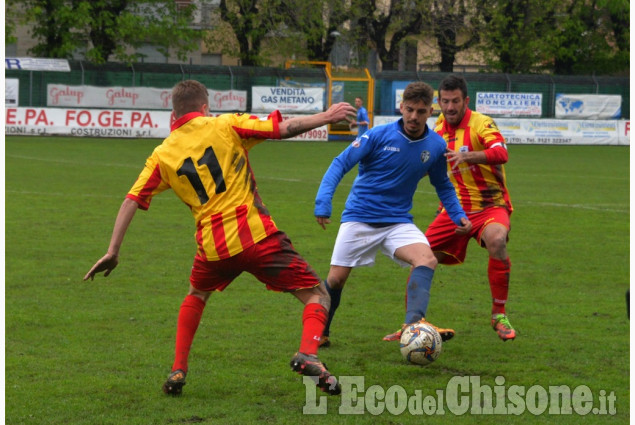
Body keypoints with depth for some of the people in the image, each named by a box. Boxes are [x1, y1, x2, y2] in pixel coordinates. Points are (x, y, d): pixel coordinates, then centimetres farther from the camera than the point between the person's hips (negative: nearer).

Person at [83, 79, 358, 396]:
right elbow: (283, 129, -2)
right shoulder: (225, 126, 4)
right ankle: (308, 354, -22)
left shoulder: (162, 155, 11)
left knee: (196, 296, 35)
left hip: (213, 246, 3)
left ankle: (178, 371, 26)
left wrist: (113, 251, 11)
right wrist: (325, 117, 10)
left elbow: (132, 201, 8)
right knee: (316, 295, 5)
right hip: (256, 234, -3)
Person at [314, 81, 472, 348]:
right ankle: (319, 332, 24)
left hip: (399, 221, 2)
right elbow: (341, 164, -10)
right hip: (359, 218, -2)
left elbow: (442, 185, 19)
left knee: (427, 259, -27)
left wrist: (458, 214, 5)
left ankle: (414, 323, -41)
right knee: (336, 279, -2)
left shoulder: (436, 146, 1)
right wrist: (323, 201, -22)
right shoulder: (379, 135, -11)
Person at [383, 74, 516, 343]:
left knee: (496, 240, -36)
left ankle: (499, 315, -20)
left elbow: (501, 153, -31)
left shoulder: (480, 123, -11)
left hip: (489, 205, -6)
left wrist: (466, 156, -44)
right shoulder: (439, 129, 9)